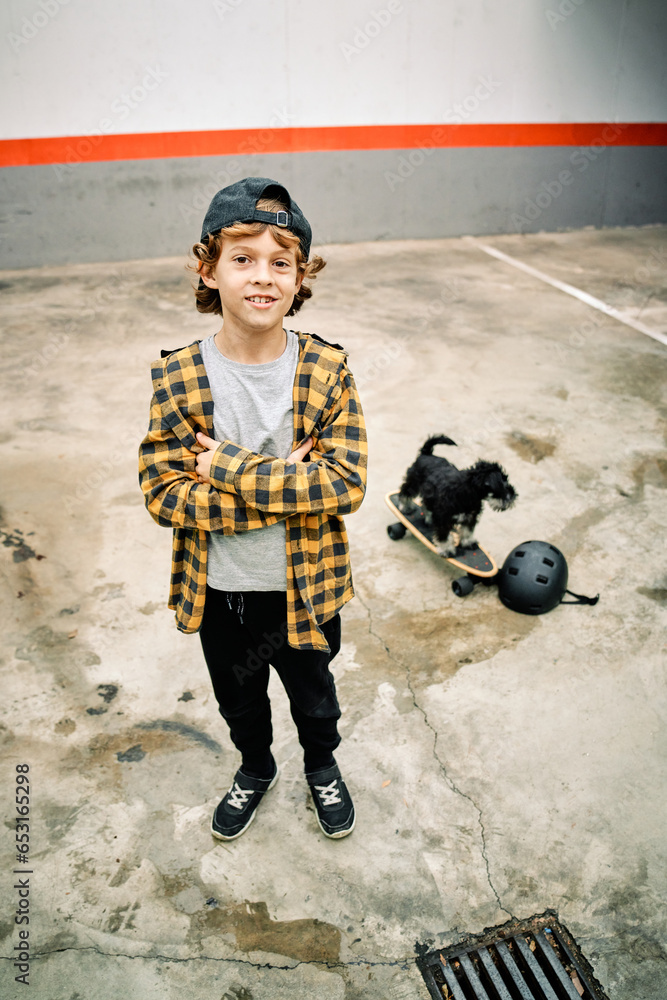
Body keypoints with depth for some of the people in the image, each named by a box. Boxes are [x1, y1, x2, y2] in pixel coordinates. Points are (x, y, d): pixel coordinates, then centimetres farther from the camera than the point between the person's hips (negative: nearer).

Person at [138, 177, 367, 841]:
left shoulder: (327, 372, -16)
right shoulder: (177, 379, -15)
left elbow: (346, 483, -23)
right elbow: (162, 493, -19)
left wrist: (231, 469, -29)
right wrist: (284, 487, -27)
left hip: (305, 588, 0)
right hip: (219, 593, 1)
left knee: (312, 694, 26)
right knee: (239, 699, 27)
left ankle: (322, 768, 58)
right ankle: (255, 770, 59)